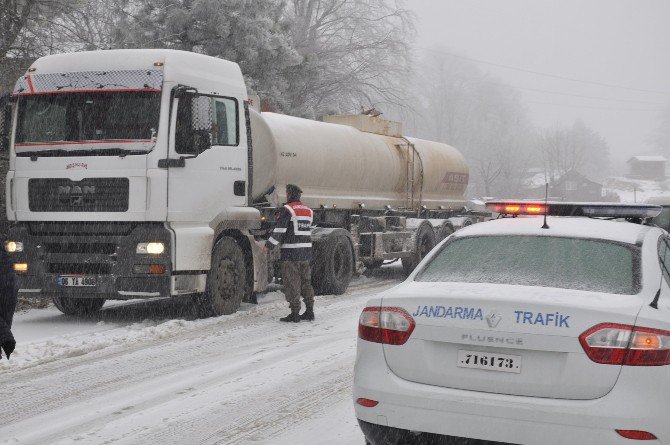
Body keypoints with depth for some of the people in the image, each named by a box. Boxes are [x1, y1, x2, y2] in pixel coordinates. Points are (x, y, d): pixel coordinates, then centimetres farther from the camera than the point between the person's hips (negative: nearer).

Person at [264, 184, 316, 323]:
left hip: (291, 253, -7)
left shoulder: (287, 209, -10)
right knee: (306, 281, 14)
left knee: (291, 283, -2)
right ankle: (309, 311, 15)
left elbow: (279, 230, -14)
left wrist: (269, 245, -6)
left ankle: (295, 313, -3)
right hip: (306, 251, 7)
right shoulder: (308, 211, 13)